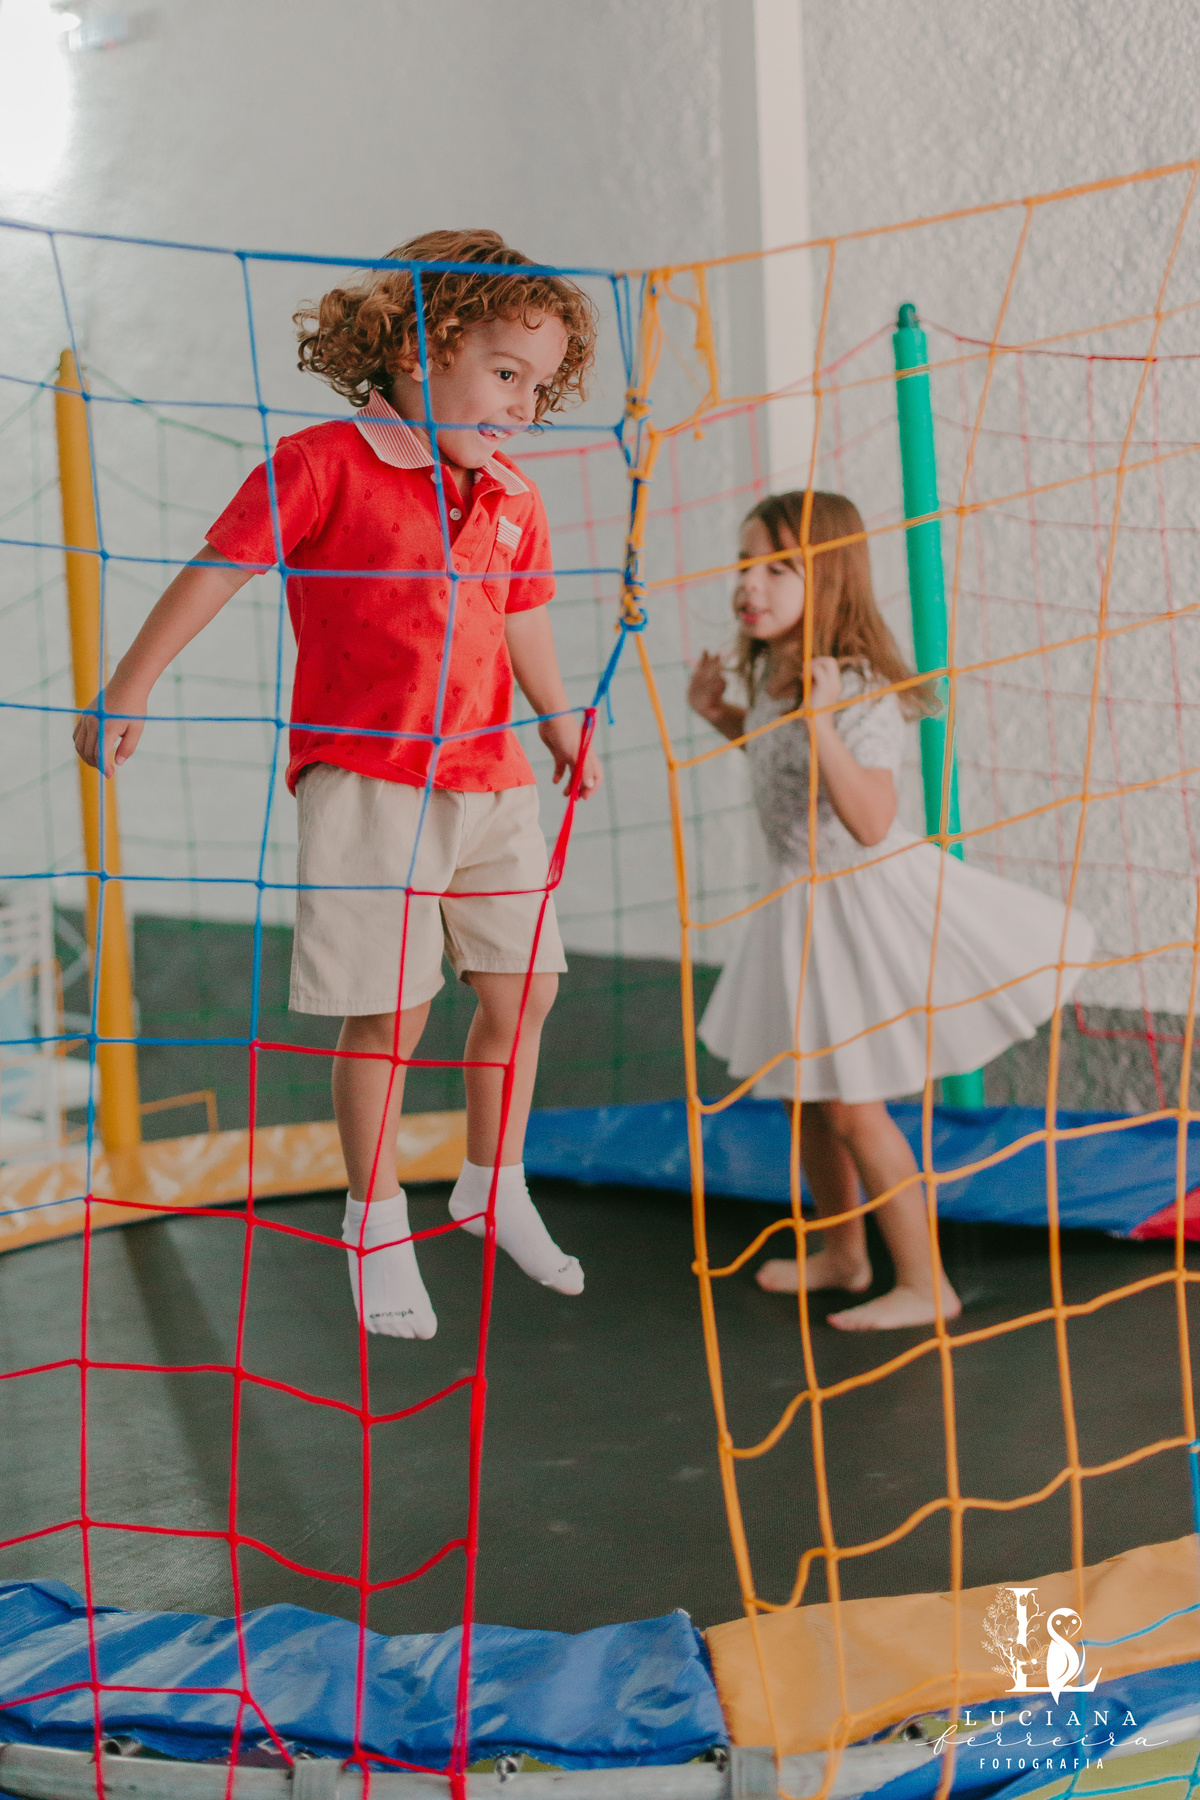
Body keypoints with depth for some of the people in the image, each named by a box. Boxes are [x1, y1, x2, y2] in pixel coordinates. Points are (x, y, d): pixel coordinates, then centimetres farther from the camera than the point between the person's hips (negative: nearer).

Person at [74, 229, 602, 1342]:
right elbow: (217, 570, -8)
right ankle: (376, 1226, 13)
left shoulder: (511, 505, 10)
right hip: (365, 781, -6)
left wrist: (562, 726, 28)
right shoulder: (323, 466, -9)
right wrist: (127, 694, -9)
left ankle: (493, 1189, 30)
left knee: (522, 986, 9)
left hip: (491, 785, 6)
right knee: (389, 1008, -4)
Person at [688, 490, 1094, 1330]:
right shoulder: (771, 670, 2)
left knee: (852, 1103, -3)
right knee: (806, 1090, 19)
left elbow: (870, 823, -33)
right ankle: (842, 1252, 38)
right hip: (803, 900, 9)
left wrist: (821, 723, -42)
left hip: (864, 898, -9)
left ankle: (925, 1284, 11)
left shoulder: (857, 689, -26)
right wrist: (722, 714, 8)